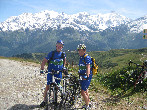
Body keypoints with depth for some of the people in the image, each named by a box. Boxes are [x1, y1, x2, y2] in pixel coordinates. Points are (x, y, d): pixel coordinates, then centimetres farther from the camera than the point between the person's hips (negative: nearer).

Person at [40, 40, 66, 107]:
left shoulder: (63, 54, 3)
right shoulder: (51, 53, -7)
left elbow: (64, 61, 24)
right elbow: (44, 61, -7)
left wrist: (64, 67, 12)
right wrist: (42, 69, -19)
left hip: (59, 72, 3)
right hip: (50, 72, -2)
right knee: (48, 86, -5)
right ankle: (44, 101, 4)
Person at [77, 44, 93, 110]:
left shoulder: (87, 57, -15)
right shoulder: (81, 57, 12)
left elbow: (88, 68, -25)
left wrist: (87, 76, -35)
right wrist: (80, 75, 25)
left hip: (86, 77, -9)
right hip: (82, 76, 9)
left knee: (83, 92, -11)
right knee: (85, 90, 20)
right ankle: (88, 103, 37)